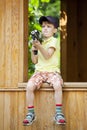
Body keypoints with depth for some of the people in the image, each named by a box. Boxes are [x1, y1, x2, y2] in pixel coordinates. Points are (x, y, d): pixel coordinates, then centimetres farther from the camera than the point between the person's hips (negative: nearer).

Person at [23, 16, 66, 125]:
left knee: (57, 85, -34)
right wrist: (33, 49, -1)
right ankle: (31, 113, -14)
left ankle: (58, 113, -25)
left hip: (52, 71, -4)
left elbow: (47, 56, -14)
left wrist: (39, 46, -25)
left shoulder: (54, 41, 1)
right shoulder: (40, 42, 18)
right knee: (29, 86, -24)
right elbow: (35, 61, 13)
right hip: (39, 71, 4)